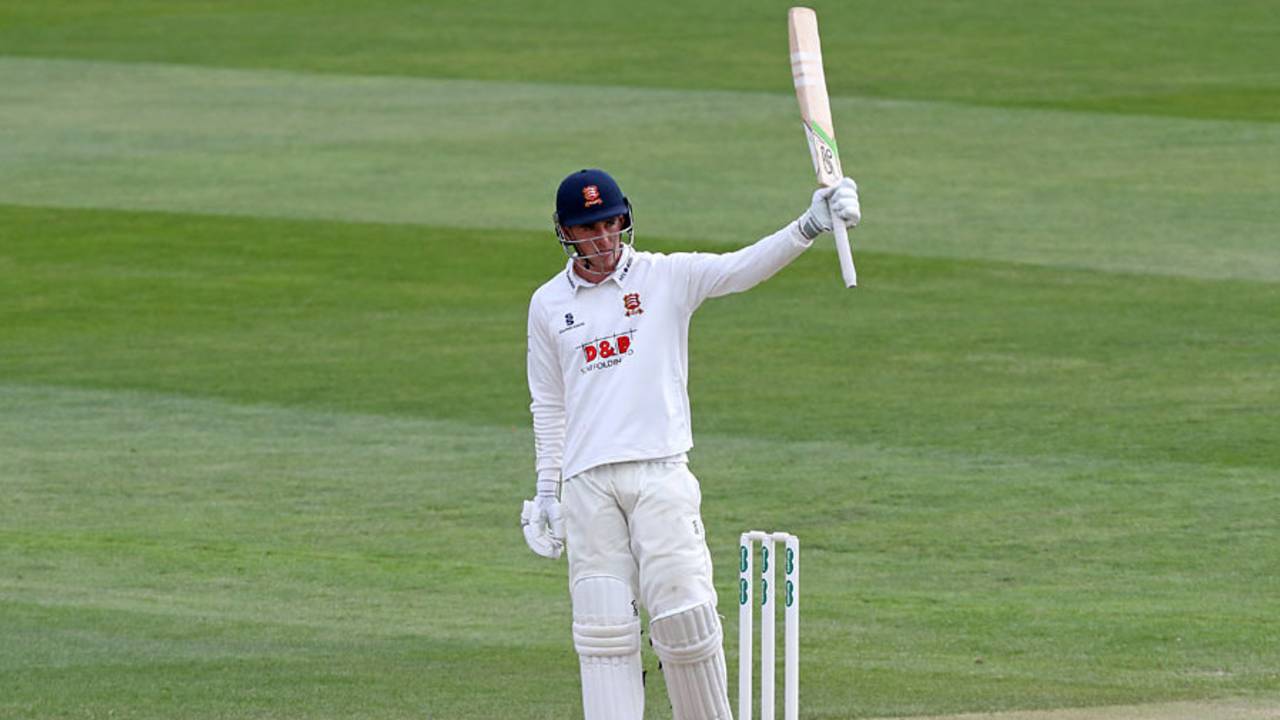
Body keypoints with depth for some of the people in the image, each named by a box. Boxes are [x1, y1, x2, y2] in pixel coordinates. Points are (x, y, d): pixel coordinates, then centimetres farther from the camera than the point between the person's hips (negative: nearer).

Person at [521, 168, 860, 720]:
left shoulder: (667, 277, 4)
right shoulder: (548, 305, 12)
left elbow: (745, 268, -12)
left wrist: (810, 225, -28)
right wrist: (546, 492, 16)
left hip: (660, 473, -2)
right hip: (586, 484, 2)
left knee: (681, 610, -12)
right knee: (602, 627, -1)